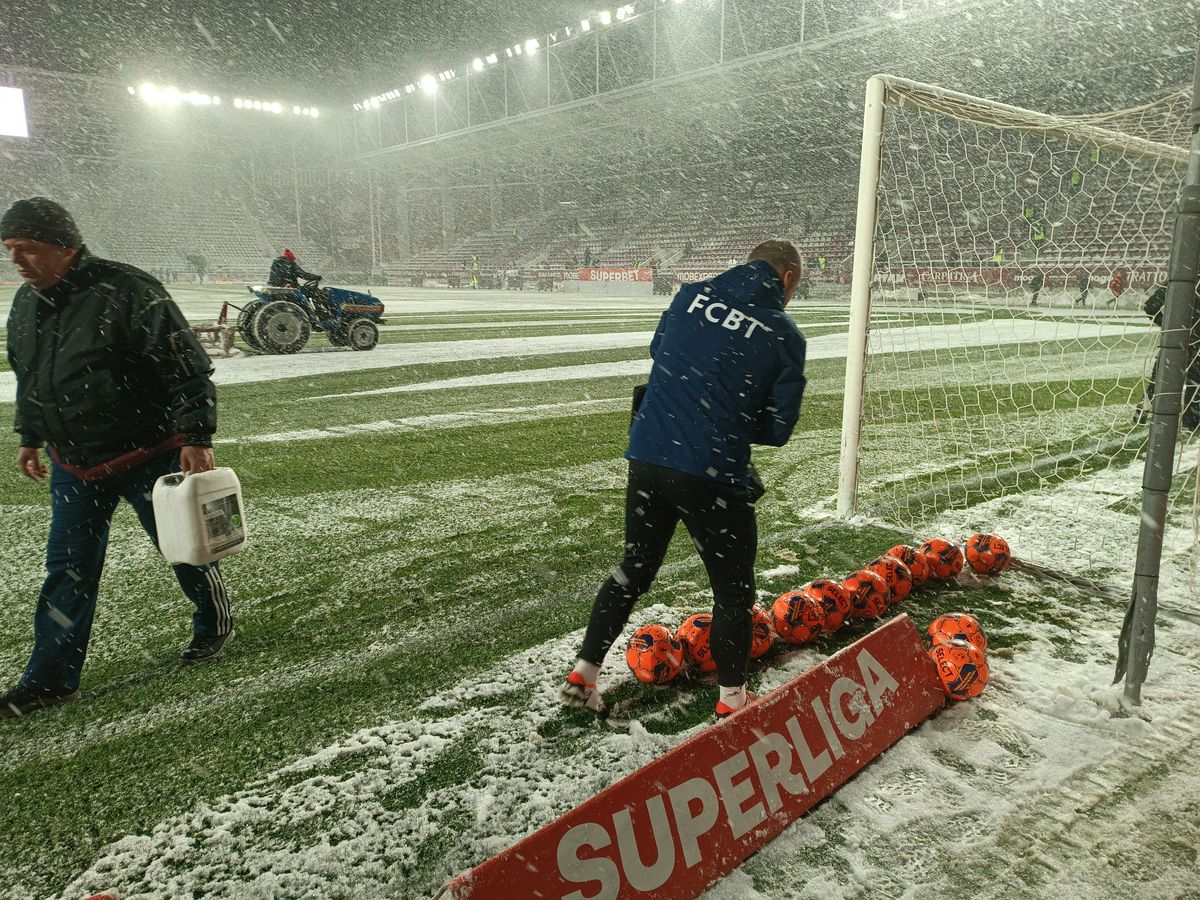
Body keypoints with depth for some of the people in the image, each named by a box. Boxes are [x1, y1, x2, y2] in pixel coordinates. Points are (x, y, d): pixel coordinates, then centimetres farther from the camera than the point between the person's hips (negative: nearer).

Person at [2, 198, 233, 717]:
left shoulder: (126, 293, -20)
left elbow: (188, 368, -20)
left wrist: (196, 438, -22)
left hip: (148, 457, -6)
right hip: (72, 466, 6)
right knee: (68, 570, 8)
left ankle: (215, 622, 37)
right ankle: (51, 679, 17)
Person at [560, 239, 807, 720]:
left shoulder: (691, 296, 7)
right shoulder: (784, 334, -4)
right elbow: (778, 428, -1)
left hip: (647, 457, 5)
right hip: (713, 475, -4)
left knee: (634, 569, 23)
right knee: (734, 588, 16)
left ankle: (583, 673, 28)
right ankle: (731, 698, 27)